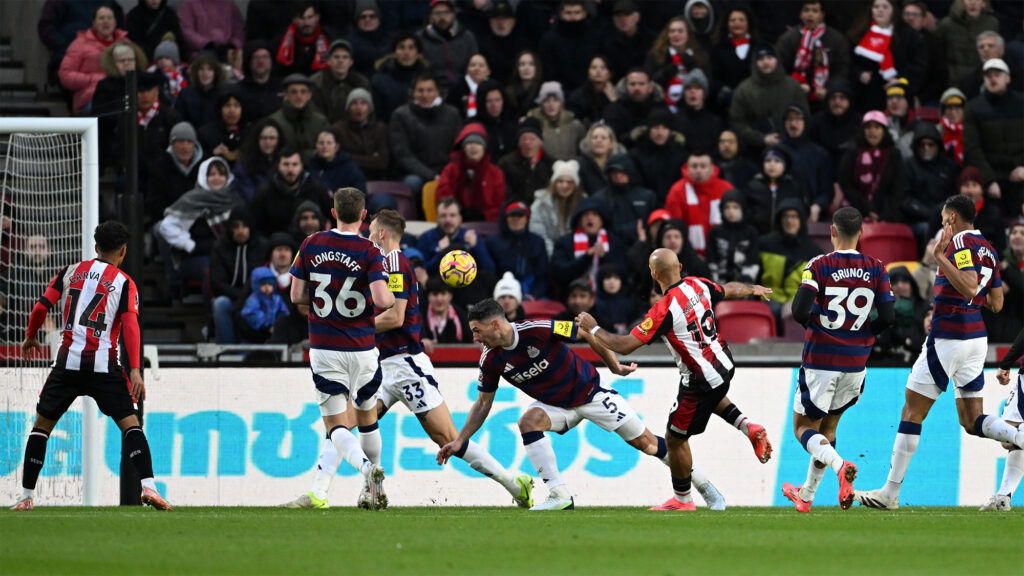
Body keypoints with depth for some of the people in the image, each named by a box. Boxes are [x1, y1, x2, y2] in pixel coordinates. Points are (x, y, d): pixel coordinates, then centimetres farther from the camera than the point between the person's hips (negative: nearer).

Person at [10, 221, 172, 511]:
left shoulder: (71, 272, 11)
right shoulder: (124, 283, 3)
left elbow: (41, 307, 8)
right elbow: (130, 326, -8)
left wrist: (30, 338, 27)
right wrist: (135, 370, -14)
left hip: (69, 359, 2)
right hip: (104, 363, -2)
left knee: (42, 424, 13)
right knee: (130, 423, 1)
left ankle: (27, 496, 11)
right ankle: (148, 485, -17)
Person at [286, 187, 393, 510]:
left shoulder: (311, 246, -1)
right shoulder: (369, 253, -9)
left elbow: (296, 295, 2)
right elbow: (381, 300, -20)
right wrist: (392, 299, 3)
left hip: (323, 348, 0)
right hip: (361, 348, 0)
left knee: (335, 425, 0)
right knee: (367, 418, 21)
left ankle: (367, 468, -27)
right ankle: (372, 489, 27)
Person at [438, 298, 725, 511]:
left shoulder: (538, 330, -30)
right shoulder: (491, 360, -13)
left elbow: (588, 334, -19)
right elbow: (483, 404, 0)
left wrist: (615, 366, -9)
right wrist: (459, 441, -5)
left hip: (590, 393, -4)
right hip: (557, 405, 4)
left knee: (645, 442, 0)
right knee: (528, 421, -26)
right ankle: (559, 495, -23)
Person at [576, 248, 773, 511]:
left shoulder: (664, 310, -25)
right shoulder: (699, 285, -5)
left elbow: (625, 345, -23)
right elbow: (731, 290, 17)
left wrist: (593, 329, -7)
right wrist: (753, 289, 40)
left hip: (701, 379, -8)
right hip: (724, 364, 8)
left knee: (675, 439, 10)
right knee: (714, 394, 42)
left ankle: (683, 499, 23)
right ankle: (747, 426, 23)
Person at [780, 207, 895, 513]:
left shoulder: (819, 266, -11)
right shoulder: (876, 269, -1)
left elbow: (800, 311, -18)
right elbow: (887, 316, -4)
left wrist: (813, 322, 4)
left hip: (821, 359, -4)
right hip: (856, 362, 4)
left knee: (804, 427, 7)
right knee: (828, 426, 21)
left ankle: (840, 465, -22)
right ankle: (806, 495, 27)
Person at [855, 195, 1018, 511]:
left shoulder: (960, 242, -12)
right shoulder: (988, 249, 13)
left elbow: (968, 287, -26)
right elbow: (996, 303, 16)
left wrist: (940, 257, -24)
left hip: (948, 337, -8)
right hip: (976, 336, 8)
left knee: (912, 411, 0)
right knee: (971, 421, 11)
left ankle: (890, 493, 2)